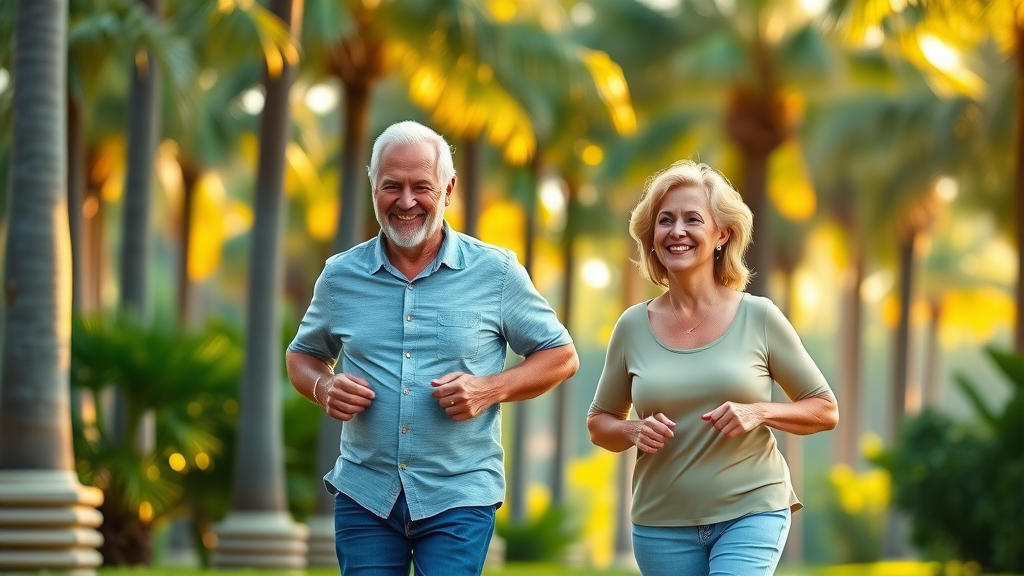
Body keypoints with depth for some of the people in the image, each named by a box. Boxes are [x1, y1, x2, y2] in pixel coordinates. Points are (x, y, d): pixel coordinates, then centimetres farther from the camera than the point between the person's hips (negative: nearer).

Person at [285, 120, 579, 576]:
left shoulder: (495, 272, -1)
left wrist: (490, 389, -11)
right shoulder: (341, 275, 5)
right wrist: (324, 389, -4)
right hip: (364, 494, 2)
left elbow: (561, 356, 6)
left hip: (459, 497, -2)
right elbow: (302, 356, 20)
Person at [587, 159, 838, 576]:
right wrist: (635, 431, -9)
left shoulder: (759, 318, -3)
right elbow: (599, 423, 13)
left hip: (752, 513, -2)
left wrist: (759, 413, -14)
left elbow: (825, 411, 4)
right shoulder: (633, 326, 1)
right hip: (663, 524, 3)